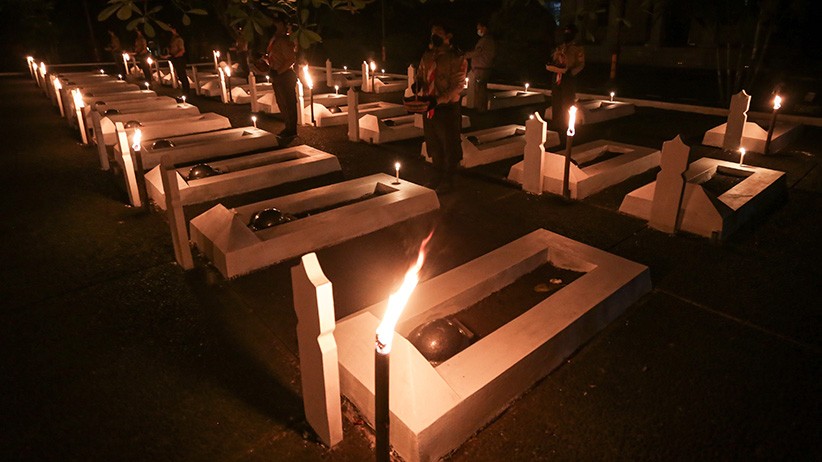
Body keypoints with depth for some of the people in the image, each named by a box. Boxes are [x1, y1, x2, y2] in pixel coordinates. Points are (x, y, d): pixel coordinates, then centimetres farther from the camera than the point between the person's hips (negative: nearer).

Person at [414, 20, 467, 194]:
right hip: (429, 107, 6)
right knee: (434, 145, 17)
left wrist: (438, 100, -27)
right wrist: (417, 84, -9)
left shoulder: (457, 58, -11)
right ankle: (438, 176, 35)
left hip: (448, 109, -6)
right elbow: (420, 75, 15)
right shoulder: (427, 55, 7)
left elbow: (458, 86, -16)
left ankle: (448, 181, 23)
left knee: (449, 147, 7)